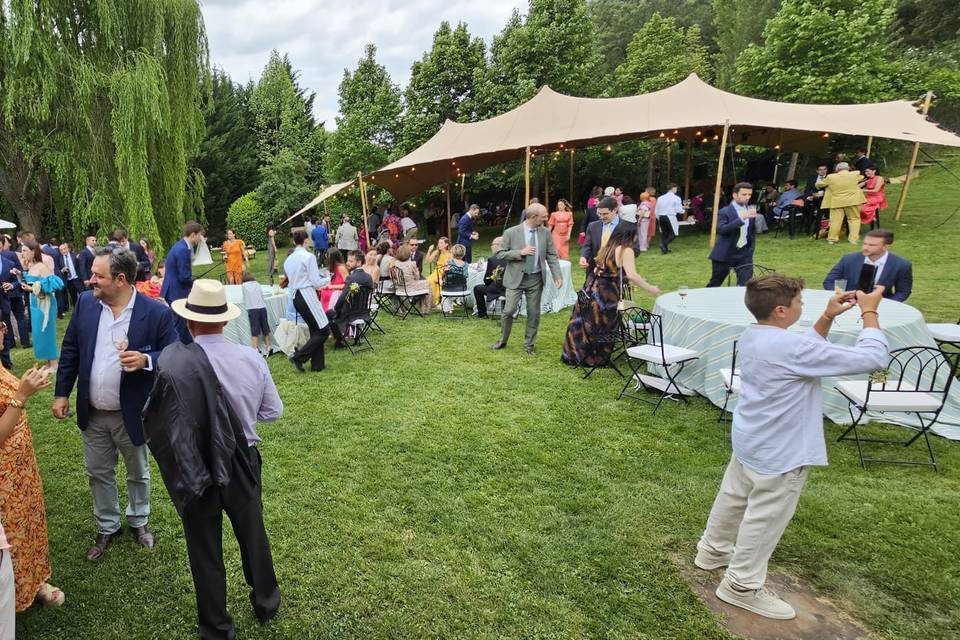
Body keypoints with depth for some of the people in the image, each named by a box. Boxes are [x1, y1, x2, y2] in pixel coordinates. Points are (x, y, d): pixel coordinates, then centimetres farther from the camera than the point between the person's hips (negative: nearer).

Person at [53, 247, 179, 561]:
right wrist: (62, 392, 4)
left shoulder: (156, 312, -19)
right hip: (92, 414, 4)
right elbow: (70, 350, 5)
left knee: (138, 474, 18)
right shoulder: (85, 302, -5)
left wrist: (146, 360, -33)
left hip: (132, 415, -4)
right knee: (98, 474, 20)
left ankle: (139, 521, 42)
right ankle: (107, 527, 41)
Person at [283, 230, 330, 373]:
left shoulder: (288, 259, 13)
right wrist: (327, 279, 8)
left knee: (315, 330, 16)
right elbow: (316, 282, -11)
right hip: (307, 295, -9)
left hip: (295, 297, 9)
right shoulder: (309, 257, -10)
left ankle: (317, 364, 17)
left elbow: (289, 282, 16)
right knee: (323, 330, -2)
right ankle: (298, 357, -8)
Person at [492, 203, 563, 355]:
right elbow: (500, 254, -6)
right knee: (509, 311, -2)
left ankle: (529, 345, 22)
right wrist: (520, 252, -18)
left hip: (535, 279, 3)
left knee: (534, 313, 7)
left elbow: (552, 256, 3)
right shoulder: (511, 232, -8)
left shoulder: (545, 233, 2)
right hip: (516, 278, -3)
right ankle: (502, 341, 20)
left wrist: (558, 276, -8)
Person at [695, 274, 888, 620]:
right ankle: (742, 586, 24)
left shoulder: (752, 336, -1)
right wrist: (869, 313, -10)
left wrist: (827, 317, 5)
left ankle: (713, 550, 44)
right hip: (778, 454, -9)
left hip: (749, 441, 9)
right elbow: (872, 358, -23)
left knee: (733, 498, 24)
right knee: (765, 519, 8)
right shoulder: (791, 346, -29)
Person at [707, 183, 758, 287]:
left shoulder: (750, 211, 7)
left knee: (746, 285, -9)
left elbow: (753, 231, 21)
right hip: (725, 254, -4)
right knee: (715, 283, 12)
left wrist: (751, 247, 12)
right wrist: (742, 218, -35)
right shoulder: (724, 212, -11)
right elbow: (721, 229, -29)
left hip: (744, 254, 4)